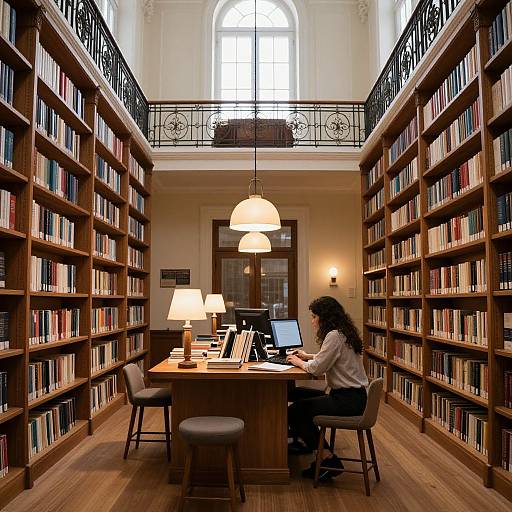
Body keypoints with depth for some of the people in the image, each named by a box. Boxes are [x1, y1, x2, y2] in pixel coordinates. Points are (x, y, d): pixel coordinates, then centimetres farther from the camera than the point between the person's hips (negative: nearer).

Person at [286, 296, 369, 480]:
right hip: (349, 395, 10)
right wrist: (308, 356, 16)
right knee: (297, 394, 15)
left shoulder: (334, 336, -19)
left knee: (294, 411, -10)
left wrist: (299, 362, -3)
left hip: (348, 399, -10)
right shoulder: (342, 333, 12)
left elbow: (317, 369, -20)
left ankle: (329, 461, 0)